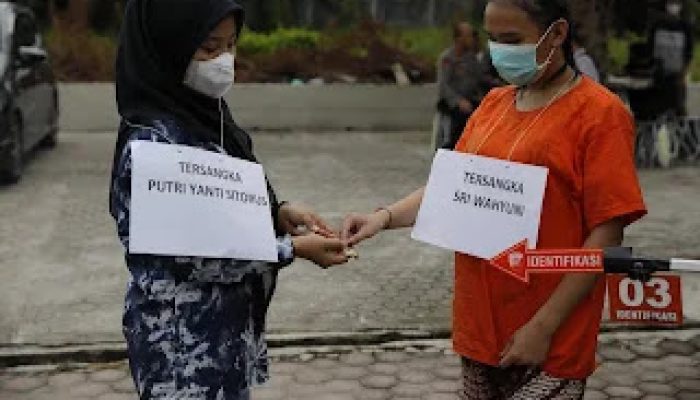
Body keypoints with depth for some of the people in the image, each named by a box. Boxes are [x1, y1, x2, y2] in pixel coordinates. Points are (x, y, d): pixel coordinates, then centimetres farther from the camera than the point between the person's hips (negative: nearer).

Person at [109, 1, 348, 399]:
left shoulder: (207, 115, 2)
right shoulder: (151, 142, -22)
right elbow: (189, 253, -22)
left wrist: (279, 213, -6)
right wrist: (294, 248, -19)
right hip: (182, 336, -8)